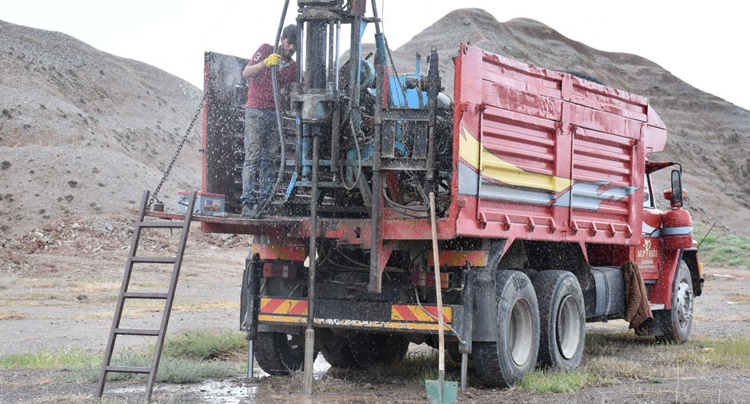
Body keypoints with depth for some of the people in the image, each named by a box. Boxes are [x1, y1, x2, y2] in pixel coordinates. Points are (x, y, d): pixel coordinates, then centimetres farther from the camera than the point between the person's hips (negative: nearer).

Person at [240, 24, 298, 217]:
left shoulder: (293, 67, 12)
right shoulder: (266, 50, 0)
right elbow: (246, 73, -10)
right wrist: (265, 64, -26)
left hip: (275, 114, 5)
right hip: (256, 110, -5)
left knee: (269, 159, 2)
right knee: (253, 156, -11)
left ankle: (264, 201, 2)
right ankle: (247, 202, -13)